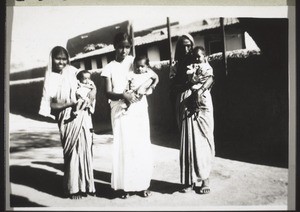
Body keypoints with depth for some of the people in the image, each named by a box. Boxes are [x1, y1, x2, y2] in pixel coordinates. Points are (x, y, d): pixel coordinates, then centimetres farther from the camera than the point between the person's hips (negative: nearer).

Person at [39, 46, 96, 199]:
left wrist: (93, 90, -9)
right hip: (65, 118, -2)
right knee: (71, 151, 0)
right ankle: (73, 188, 9)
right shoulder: (50, 78, 2)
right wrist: (71, 103, -15)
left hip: (81, 115, 2)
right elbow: (50, 104, -3)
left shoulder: (72, 71, 6)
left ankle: (85, 185, 11)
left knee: (83, 148, 0)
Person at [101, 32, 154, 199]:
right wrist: (124, 95, -21)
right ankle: (124, 185, 4)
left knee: (141, 146, 1)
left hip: (139, 109, 1)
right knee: (123, 146, -3)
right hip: (120, 111, -1)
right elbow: (108, 93, -3)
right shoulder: (109, 68, 4)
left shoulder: (135, 61, 8)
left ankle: (142, 184, 10)